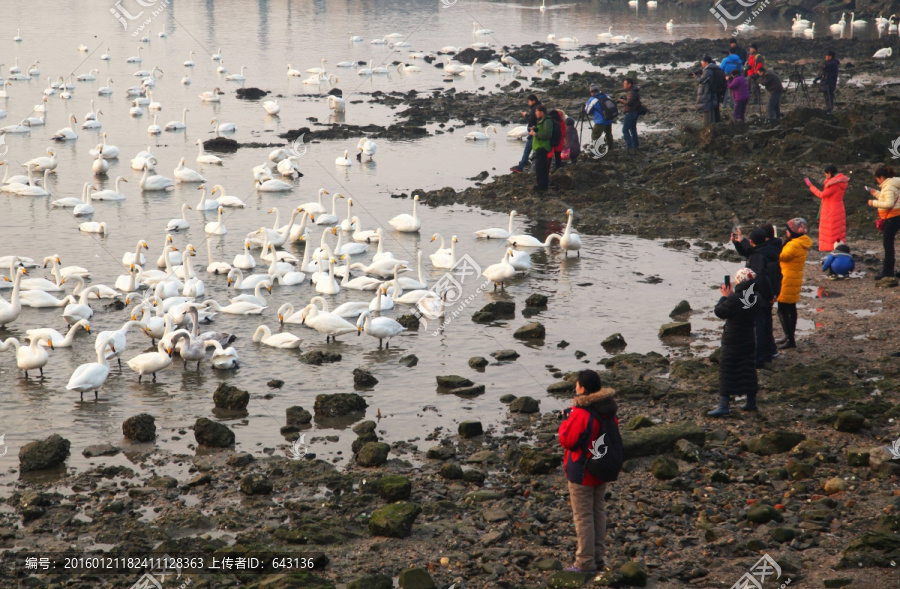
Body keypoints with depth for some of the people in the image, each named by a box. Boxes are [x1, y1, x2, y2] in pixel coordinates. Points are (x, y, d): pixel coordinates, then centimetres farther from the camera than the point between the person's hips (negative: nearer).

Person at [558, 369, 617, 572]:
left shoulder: (581, 413, -25)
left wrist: (565, 423, -2)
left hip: (582, 474, -8)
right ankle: (598, 556, 26)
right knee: (598, 512, 19)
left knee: (583, 517, 0)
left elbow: (567, 440, -18)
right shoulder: (608, 410, 0)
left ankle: (585, 562, 5)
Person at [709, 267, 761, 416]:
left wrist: (724, 296, -2)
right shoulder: (756, 298, -3)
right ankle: (751, 402, 23)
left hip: (732, 342, -7)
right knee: (748, 370, 16)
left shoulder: (734, 299, -24)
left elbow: (719, 312, -14)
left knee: (727, 371, -1)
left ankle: (724, 405, -2)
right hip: (749, 341, 7)